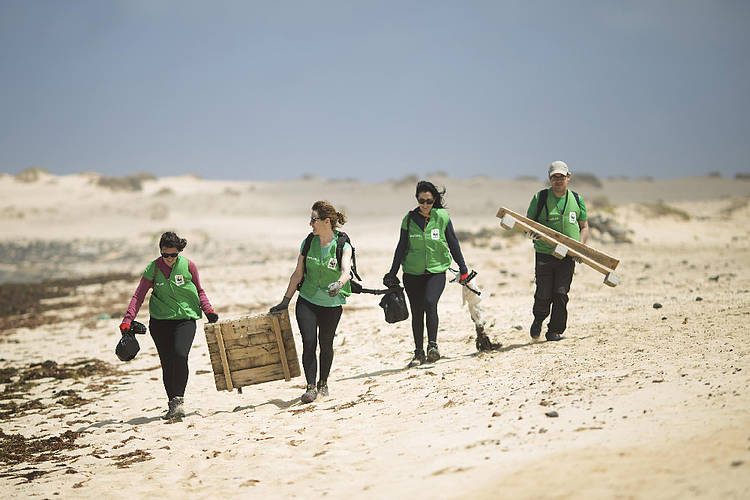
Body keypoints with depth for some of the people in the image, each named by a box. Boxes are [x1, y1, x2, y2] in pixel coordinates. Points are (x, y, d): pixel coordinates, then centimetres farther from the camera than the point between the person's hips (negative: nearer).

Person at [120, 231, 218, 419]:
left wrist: (208, 310, 0)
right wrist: (127, 320, -9)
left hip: (185, 318, -1)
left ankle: (178, 399, -14)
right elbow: (139, 295, 0)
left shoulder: (188, 266, -1)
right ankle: (172, 403, 11)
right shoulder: (153, 268, -1)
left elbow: (199, 291, 13)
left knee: (180, 355, -22)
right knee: (167, 362, -1)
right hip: (160, 320, 1)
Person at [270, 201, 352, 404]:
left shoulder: (343, 246, -11)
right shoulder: (308, 243, -1)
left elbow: (346, 271, -27)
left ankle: (323, 383, 31)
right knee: (309, 343, -12)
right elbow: (297, 274, 6)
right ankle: (311, 387, -6)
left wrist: (338, 284, -50)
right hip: (307, 301, 2)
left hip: (332, 304, -2)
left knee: (326, 345, 10)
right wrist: (285, 301, 7)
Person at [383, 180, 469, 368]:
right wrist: (392, 274, 4)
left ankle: (432, 345, -18)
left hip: (436, 271, -2)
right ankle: (419, 353, 15)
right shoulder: (410, 219, 1)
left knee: (430, 303, -25)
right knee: (417, 312, 5)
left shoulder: (442, 217, -1)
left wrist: (463, 269, 7)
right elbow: (401, 248, 5)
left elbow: (453, 244, 5)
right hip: (413, 273, 2)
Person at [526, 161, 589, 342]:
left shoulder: (577, 200, 9)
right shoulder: (540, 198, 2)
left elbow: (584, 227, 15)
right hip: (544, 255, -1)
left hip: (567, 257, 1)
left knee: (560, 294, -6)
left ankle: (555, 331, 5)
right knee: (543, 296, -2)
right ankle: (538, 321, 28)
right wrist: (531, 231, -16)